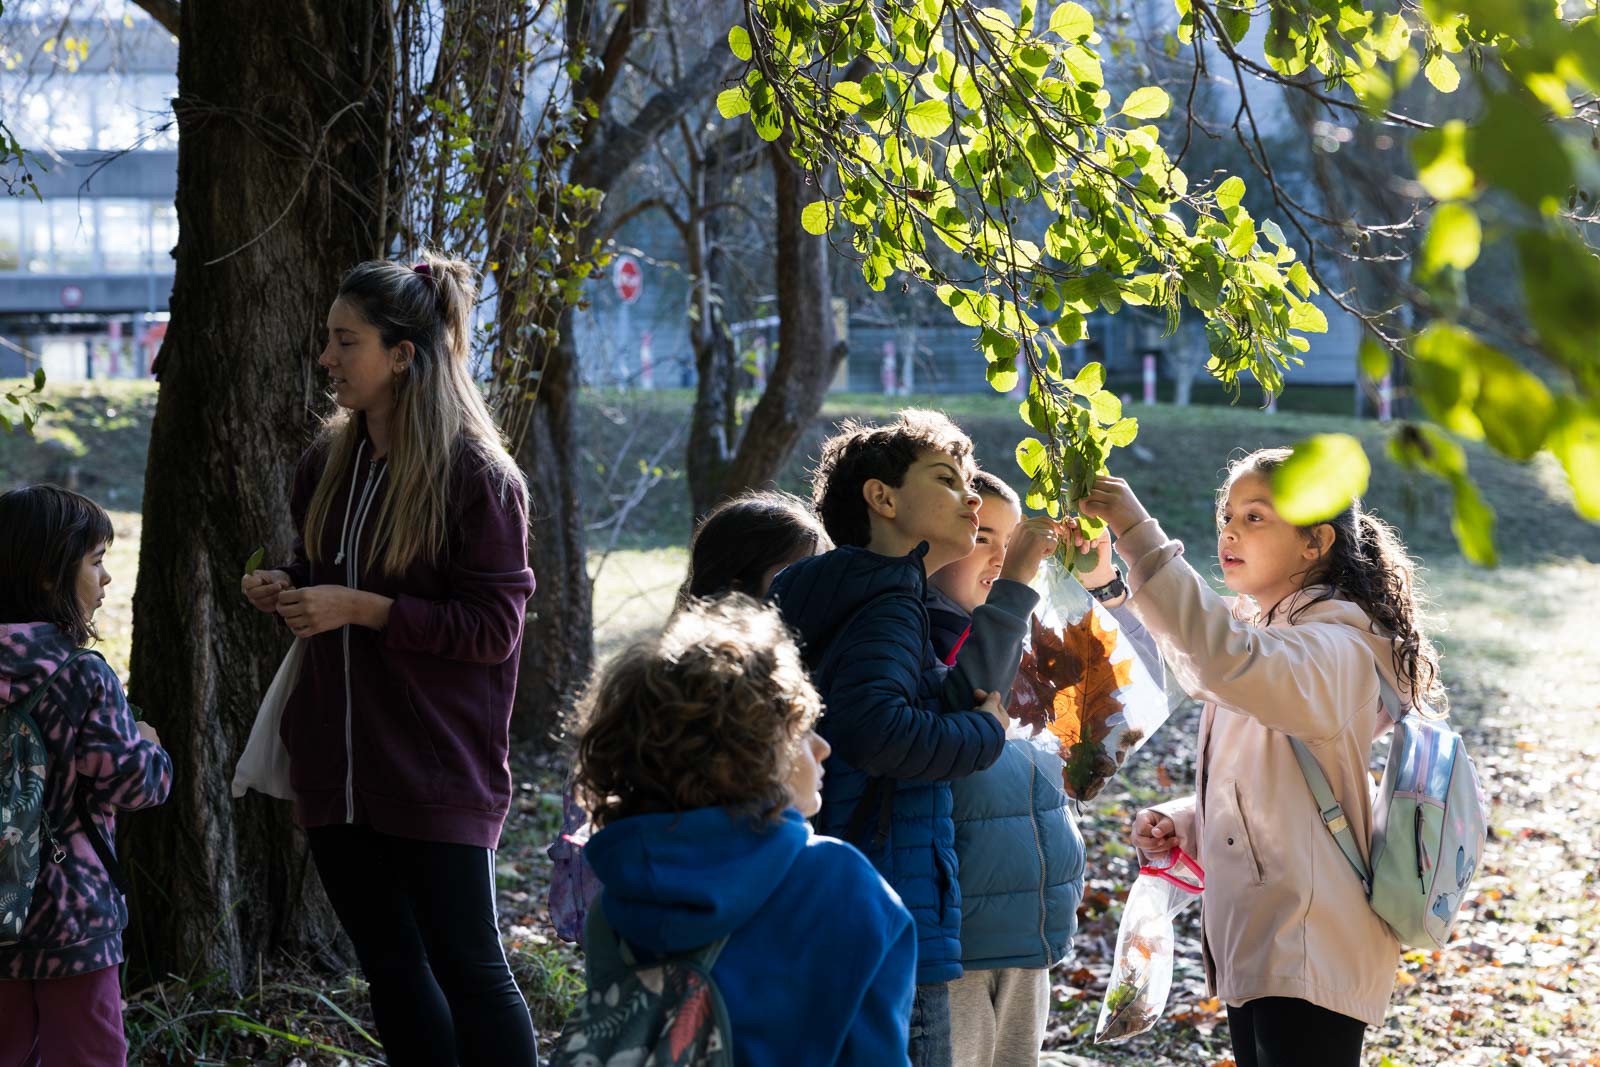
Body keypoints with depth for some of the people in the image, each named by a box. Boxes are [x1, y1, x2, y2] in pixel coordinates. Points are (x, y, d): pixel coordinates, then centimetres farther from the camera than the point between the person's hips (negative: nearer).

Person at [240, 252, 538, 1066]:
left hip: (438, 767, -7)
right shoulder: (331, 461, 9)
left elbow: (493, 627, -14)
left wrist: (360, 608, -20)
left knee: (466, 965, -1)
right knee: (391, 966, 13)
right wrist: (287, 591, 0)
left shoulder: (478, 475, -12)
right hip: (338, 760, 7)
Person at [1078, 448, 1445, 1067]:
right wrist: (1184, 824, 6)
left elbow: (1229, 662, -37)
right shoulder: (1261, 638, 18)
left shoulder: (1336, 648, -14)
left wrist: (1139, 536, -39)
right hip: (1253, 950, 10)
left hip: (1308, 958, -9)